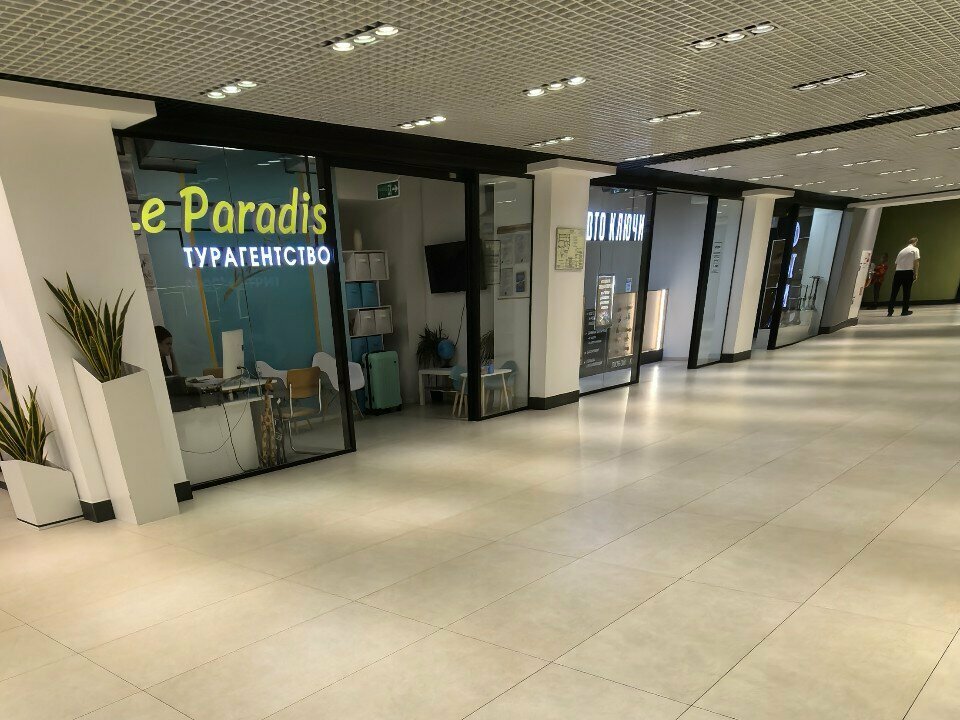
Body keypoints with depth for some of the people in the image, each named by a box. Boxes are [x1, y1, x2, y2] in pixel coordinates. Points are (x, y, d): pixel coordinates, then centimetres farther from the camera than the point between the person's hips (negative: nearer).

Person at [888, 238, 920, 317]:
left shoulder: (901, 251, 18)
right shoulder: (915, 250, 5)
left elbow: (895, 264, 18)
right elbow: (916, 262, -7)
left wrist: (895, 274, 23)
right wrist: (916, 274, -5)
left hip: (898, 272, 4)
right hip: (908, 272, -3)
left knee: (894, 292, 4)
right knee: (906, 292, 3)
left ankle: (890, 311, 2)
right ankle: (905, 310, 7)